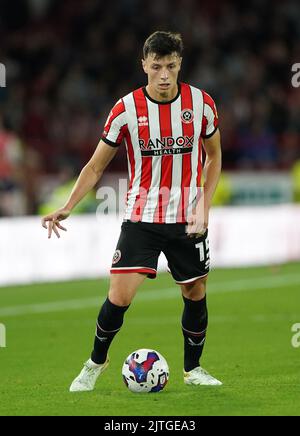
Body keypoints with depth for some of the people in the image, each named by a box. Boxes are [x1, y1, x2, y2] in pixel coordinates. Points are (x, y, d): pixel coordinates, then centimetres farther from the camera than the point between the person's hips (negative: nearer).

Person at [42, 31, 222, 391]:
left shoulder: (201, 104, -5)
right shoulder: (126, 109, -9)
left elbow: (214, 156, 10)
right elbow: (96, 165, -1)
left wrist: (204, 206, -2)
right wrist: (67, 207, -12)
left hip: (187, 221, 2)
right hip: (140, 219, -2)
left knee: (196, 294, 8)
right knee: (119, 296, -11)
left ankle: (193, 369, 29)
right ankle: (96, 363, 14)